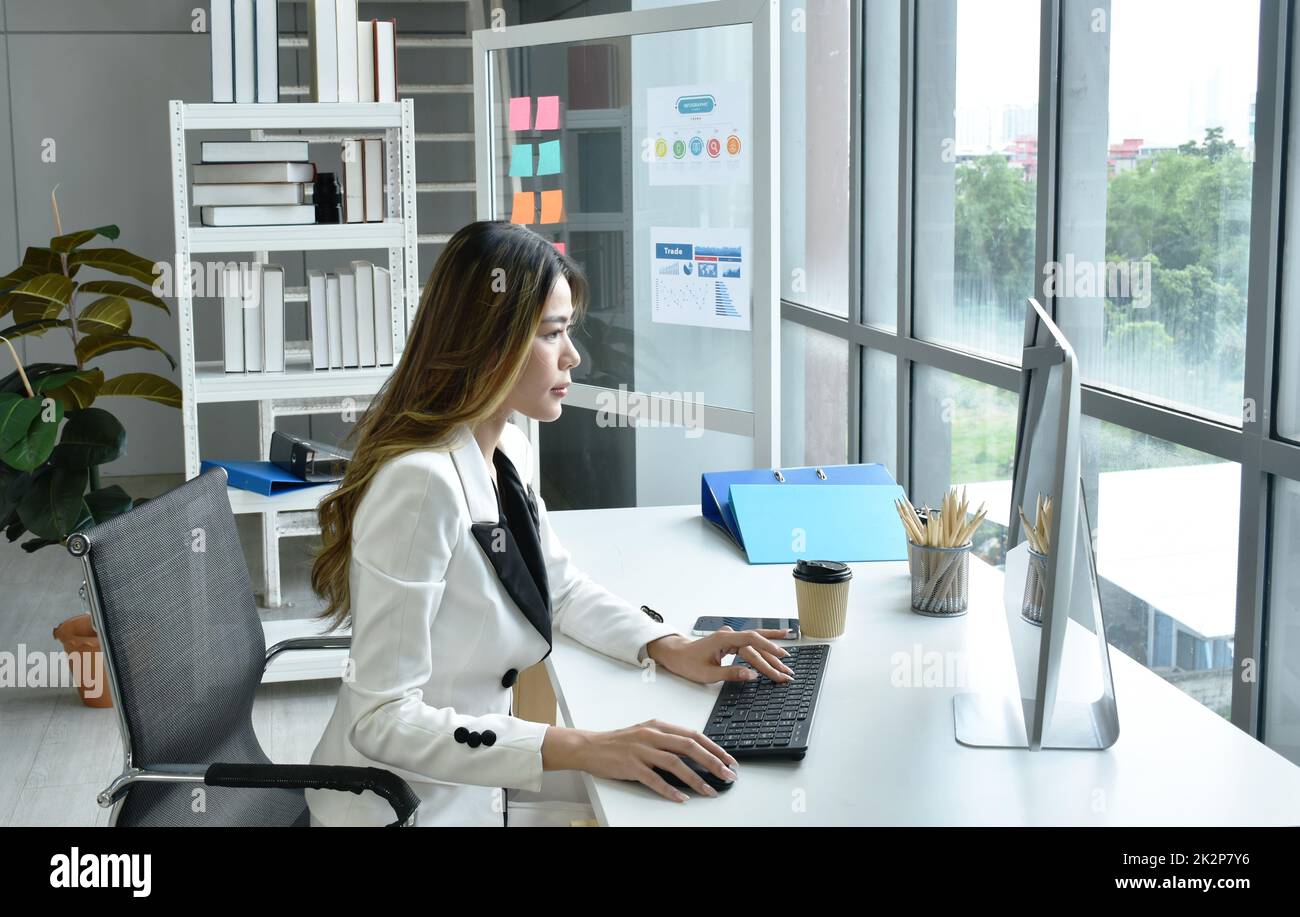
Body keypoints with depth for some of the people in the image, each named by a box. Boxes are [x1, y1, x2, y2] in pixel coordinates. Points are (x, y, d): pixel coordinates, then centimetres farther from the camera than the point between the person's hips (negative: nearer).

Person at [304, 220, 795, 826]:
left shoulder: (508, 450, 0)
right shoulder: (421, 483, -27)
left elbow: (560, 586, 15)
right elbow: (383, 719, -28)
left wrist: (668, 649, -2)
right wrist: (581, 749, -32)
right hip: (399, 807, -8)